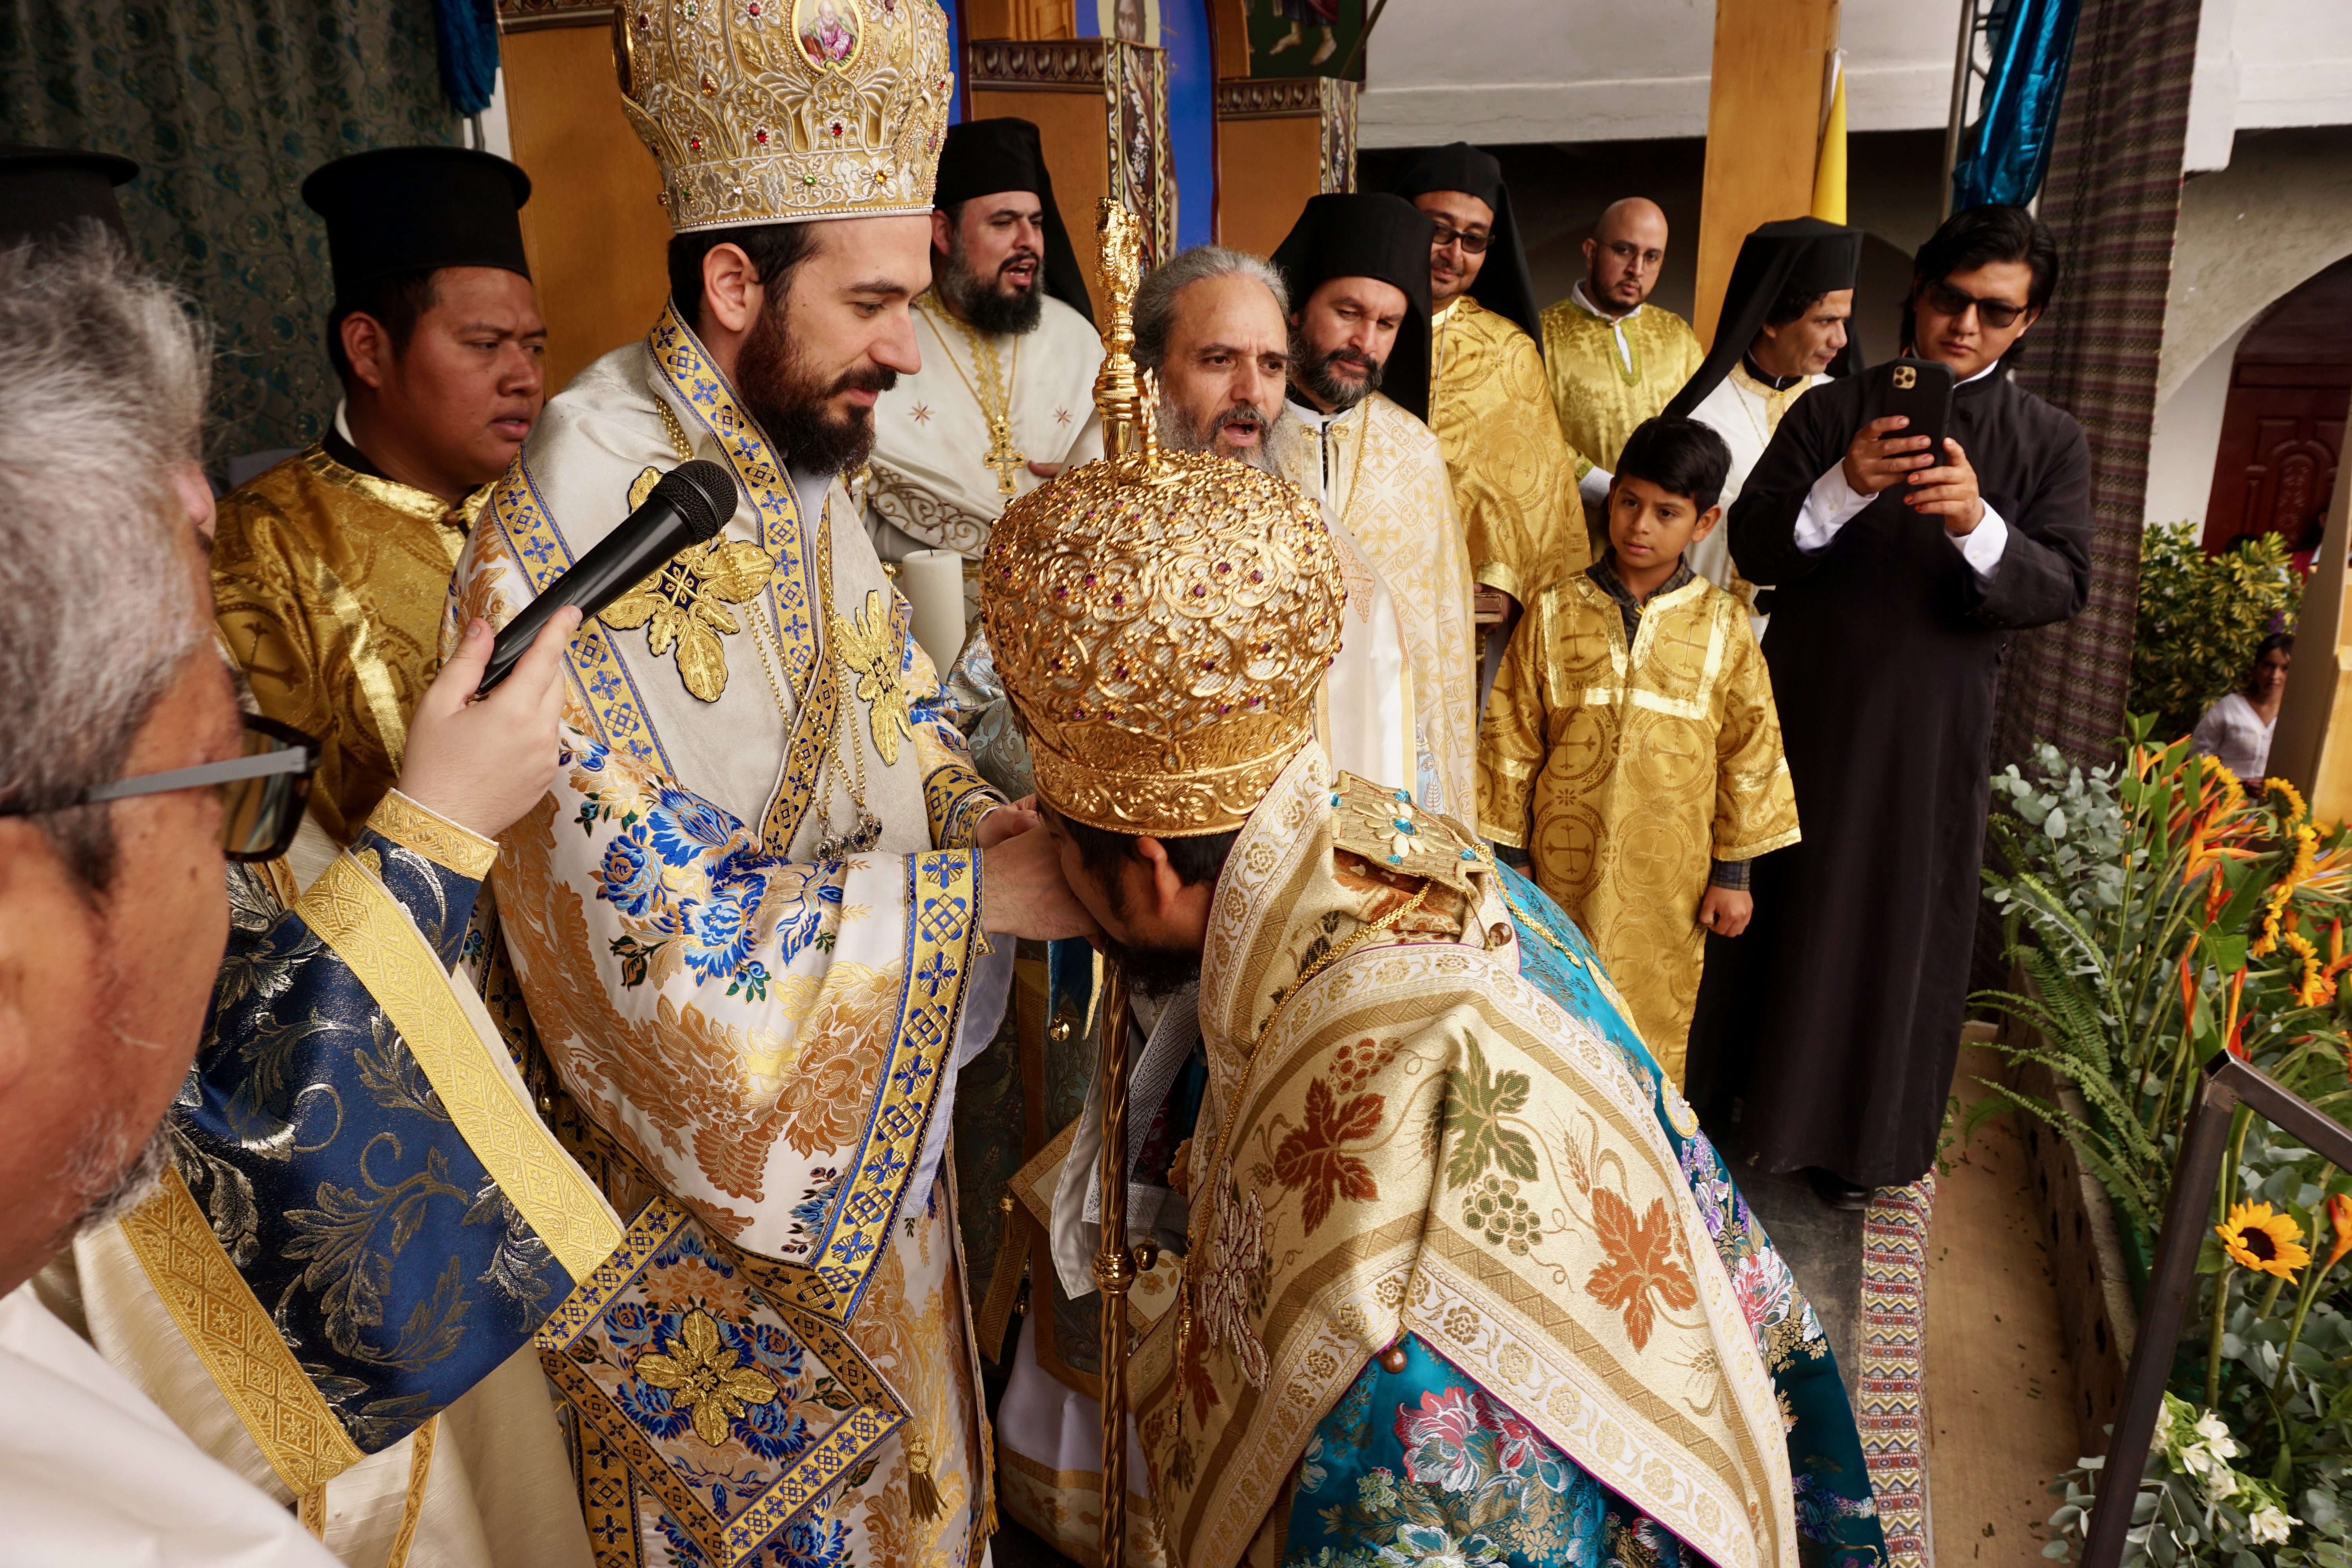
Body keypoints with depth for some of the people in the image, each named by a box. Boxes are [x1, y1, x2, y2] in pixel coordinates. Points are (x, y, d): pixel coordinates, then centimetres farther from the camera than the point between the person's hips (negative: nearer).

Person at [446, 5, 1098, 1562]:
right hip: (707, 1166, -7)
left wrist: (992, 821, -14)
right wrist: (975, 892, -29)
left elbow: (896, 719, 6)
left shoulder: (802, 467, -1)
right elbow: (660, 937, -29)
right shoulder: (573, 533, -28)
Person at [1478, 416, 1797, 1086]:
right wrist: (1505, 855, 3)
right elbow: (1511, 741, 2)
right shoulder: (1557, 613, -1)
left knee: (1657, 1028, 10)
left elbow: (1750, 754, 4)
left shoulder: (1722, 627, 0)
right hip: (1567, 862, 0)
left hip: (1670, 872, 0)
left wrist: (1733, 873, 4)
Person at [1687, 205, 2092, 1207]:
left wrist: (1978, 524, -26)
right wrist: (1842, 490, -25)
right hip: (1801, 709, 0)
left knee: (1899, 924, 7)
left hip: (1932, 730, 1)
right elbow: (1752, 551, -6)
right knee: (1759, 902, 7)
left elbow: (2062, 588, -6)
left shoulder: (2050, 444, 5)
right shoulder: (1832, 412, 3)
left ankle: (1855, 1134, 24)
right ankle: (1709, 1091, 24)